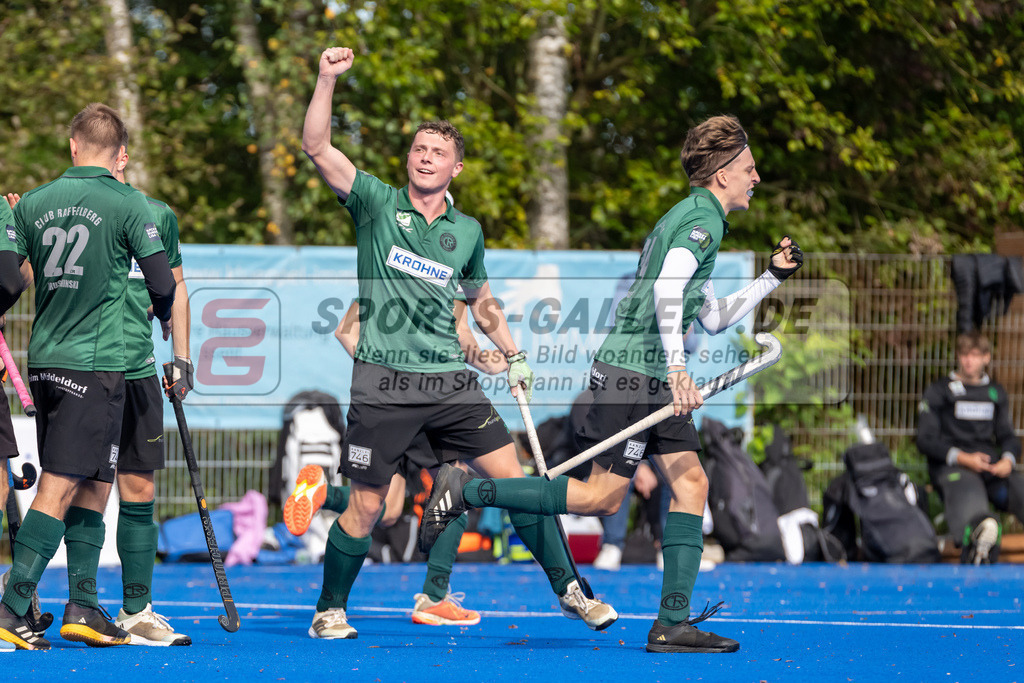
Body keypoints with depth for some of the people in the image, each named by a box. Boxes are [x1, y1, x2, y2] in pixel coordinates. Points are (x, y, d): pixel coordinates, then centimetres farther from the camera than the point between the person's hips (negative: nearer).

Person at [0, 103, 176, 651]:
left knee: (92, 486, 15)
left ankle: (83, 606, 13)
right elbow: (162, 284, -4)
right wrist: (162, 313, 18)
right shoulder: (127, 204, -5)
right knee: (60, 488, -7)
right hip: (95, 362, -6)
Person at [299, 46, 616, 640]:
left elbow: (483, 302, 27)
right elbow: (317, 147, -10)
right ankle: (329, 611, 17)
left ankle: (570, 590, 6)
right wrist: (328, 79, -20)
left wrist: (514, 356, 22)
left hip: (452, 382, 3)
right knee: (366, 506, -1)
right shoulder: (376, 203, 1)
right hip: (385, 383, -3)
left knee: (515, 478, -3)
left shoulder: (467, 231, 12)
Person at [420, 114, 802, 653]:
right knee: (601, 497, -10)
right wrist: (676, 368, -32)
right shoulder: (702, 218, -9)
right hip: (632, 370, -10)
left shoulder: (690, 217, 23)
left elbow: (713, 318, 32)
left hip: (655, 379, 10)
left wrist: (772, 278, 27)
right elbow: (667, 287, -26)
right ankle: (465, 492, -3)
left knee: (691, 485, 1)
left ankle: (673, 624, -3)